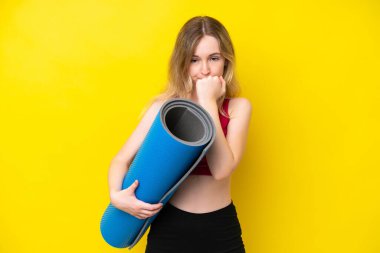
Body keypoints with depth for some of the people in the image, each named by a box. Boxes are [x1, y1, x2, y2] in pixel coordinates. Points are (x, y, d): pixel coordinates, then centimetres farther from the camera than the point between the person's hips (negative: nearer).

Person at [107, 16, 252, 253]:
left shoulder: (238, 107, -6)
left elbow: (222, 169, -20)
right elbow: (121, 160, -5)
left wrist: (208, 102, -18)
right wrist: (117, 195, -24)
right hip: (170, 227, 0)